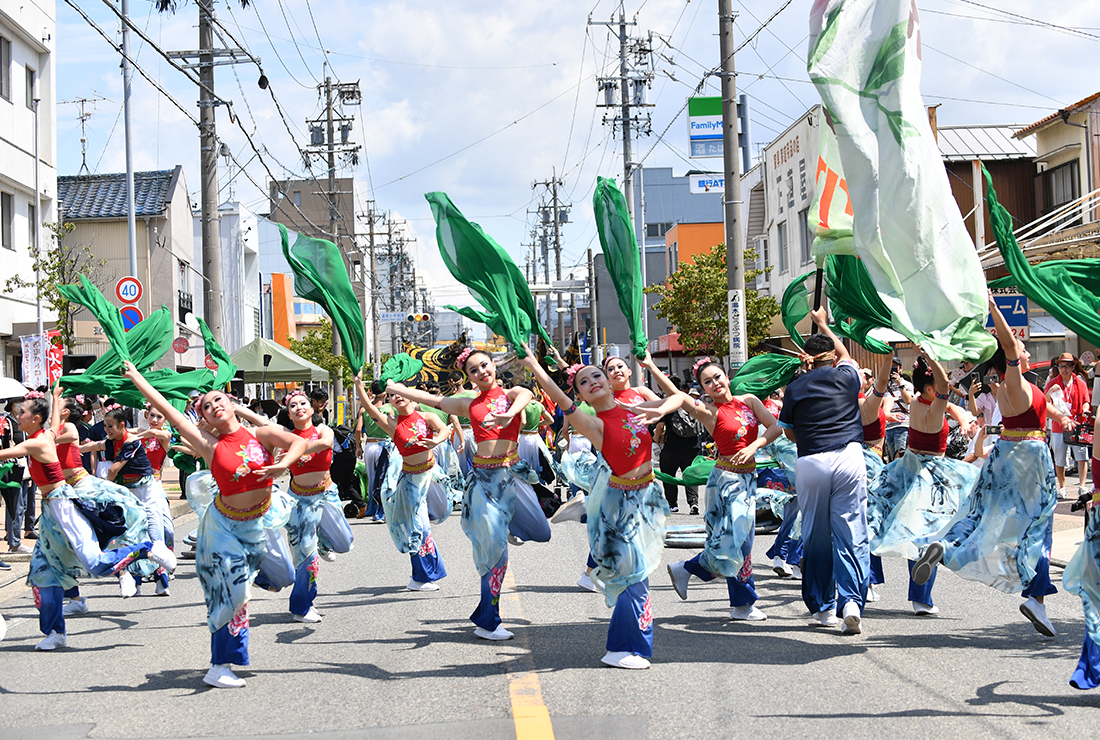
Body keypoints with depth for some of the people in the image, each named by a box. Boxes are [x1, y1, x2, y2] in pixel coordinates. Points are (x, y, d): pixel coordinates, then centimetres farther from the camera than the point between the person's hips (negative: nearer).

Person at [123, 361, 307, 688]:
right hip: (224, 524, -3)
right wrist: (135, 377, -7)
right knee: (232, 590, -7)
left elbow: (299, 442, -20)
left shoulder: (260, 434, -5)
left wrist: (283, 465, -39)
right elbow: (166, 409, -9)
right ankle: (219, 667, 3)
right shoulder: (210, 445, -8)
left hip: (259, 522, 3)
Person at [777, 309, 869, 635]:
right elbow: (846, 355, 32)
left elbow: (789, 431, 16)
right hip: (849, 456, 0)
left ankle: (823, 606, 16)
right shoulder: (846, 376, 9)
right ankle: (852, 601, -17)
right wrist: (823, 324, 46)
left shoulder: (794, 389, 8)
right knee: (851, 534, -2)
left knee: (816, 536, 9)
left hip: (810, 462, 0)